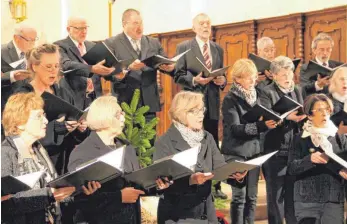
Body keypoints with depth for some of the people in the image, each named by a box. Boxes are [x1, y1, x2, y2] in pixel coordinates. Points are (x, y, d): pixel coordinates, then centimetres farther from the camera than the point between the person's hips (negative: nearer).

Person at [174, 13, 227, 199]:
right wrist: (194, 80, -20)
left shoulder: (218, 49, 13)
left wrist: (222, 81, -8)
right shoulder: (184, 47, -1)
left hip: (212, 102, 4)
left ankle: (215, 186, 12)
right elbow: (178, 76, -5)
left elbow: (221, 75, 14)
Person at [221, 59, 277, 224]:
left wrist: (271, 122, -6)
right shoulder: (230, 99, -10)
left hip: (254, 151, 6)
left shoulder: (255, 95, 9)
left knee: (251, 196, 9)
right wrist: (262, 125, -30)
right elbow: (235, 128, -20)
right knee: (239, 196, -3)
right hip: (236, 153, -6)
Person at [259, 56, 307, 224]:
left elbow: (302, 116, 14)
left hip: (295, 149, 5)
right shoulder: (267, 93, -6)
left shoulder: (297, 91, 12)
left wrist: (302, 117, -9)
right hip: (276, 150, -5)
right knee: (276, 194, 3)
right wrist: (287, 118, -28)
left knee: (293, 192, 12)